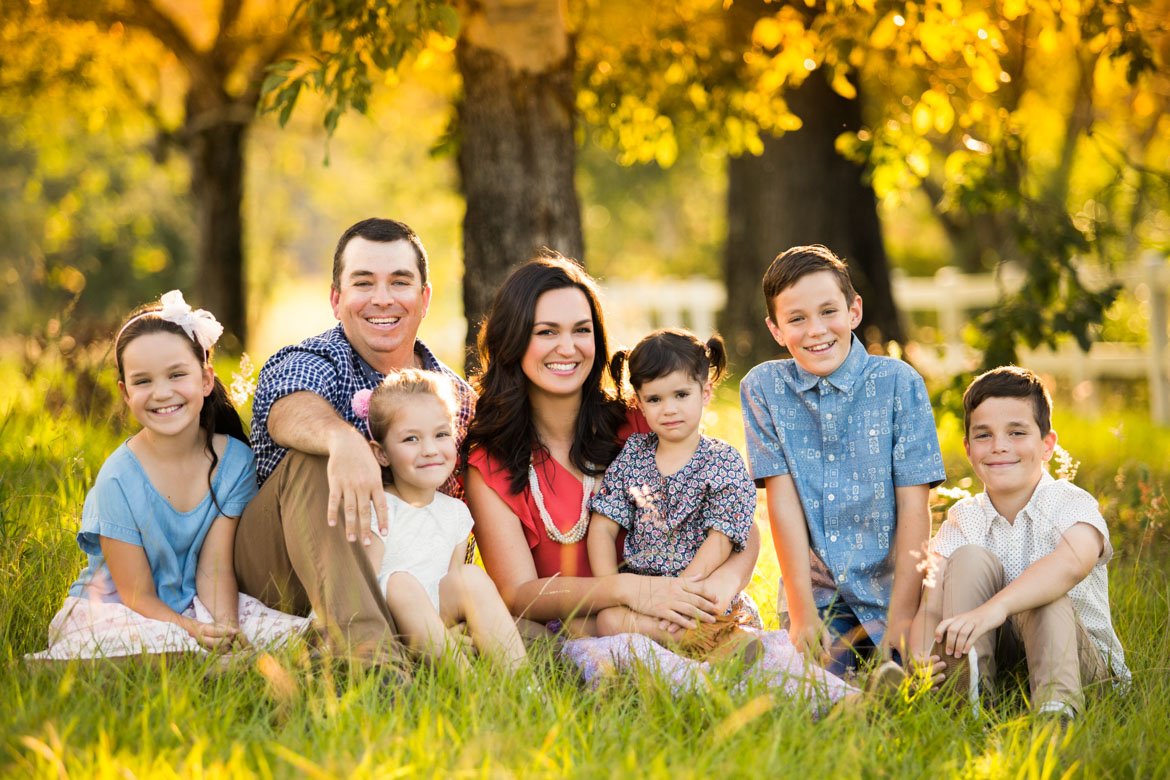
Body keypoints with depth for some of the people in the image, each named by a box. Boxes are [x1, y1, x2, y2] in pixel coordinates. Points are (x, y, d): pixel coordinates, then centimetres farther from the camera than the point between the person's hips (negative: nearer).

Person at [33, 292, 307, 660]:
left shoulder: (235, 460, -7)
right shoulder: (118, 481, -17)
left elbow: (214, 568, -9)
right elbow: (138, 595, -14)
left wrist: (225, 627, -30)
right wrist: (193, 631, -33)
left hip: (194, 603, 4)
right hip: (116, 611, -4)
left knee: (296, 633, -22)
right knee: (166, 644, -38)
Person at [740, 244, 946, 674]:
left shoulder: (898, 383, -2)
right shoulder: (763, 388, 2)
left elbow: (914, 506, -5)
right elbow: (782, 498, -3)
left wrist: (902, 615, -11)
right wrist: (803, 614, -9)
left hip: (890, 591, 0)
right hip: (817, 593, 0)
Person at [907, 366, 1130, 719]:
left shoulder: (1072, 504, -10)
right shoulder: (963, 521, 3)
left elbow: (1073, 563, -36)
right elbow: (930, 606, -10)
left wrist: (994, 608, -53)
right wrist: (918, 662, -35)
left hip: (1082, 657, -3)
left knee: (1047, 601, -32)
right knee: (970, 559, -18)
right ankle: (967, 697, -35)